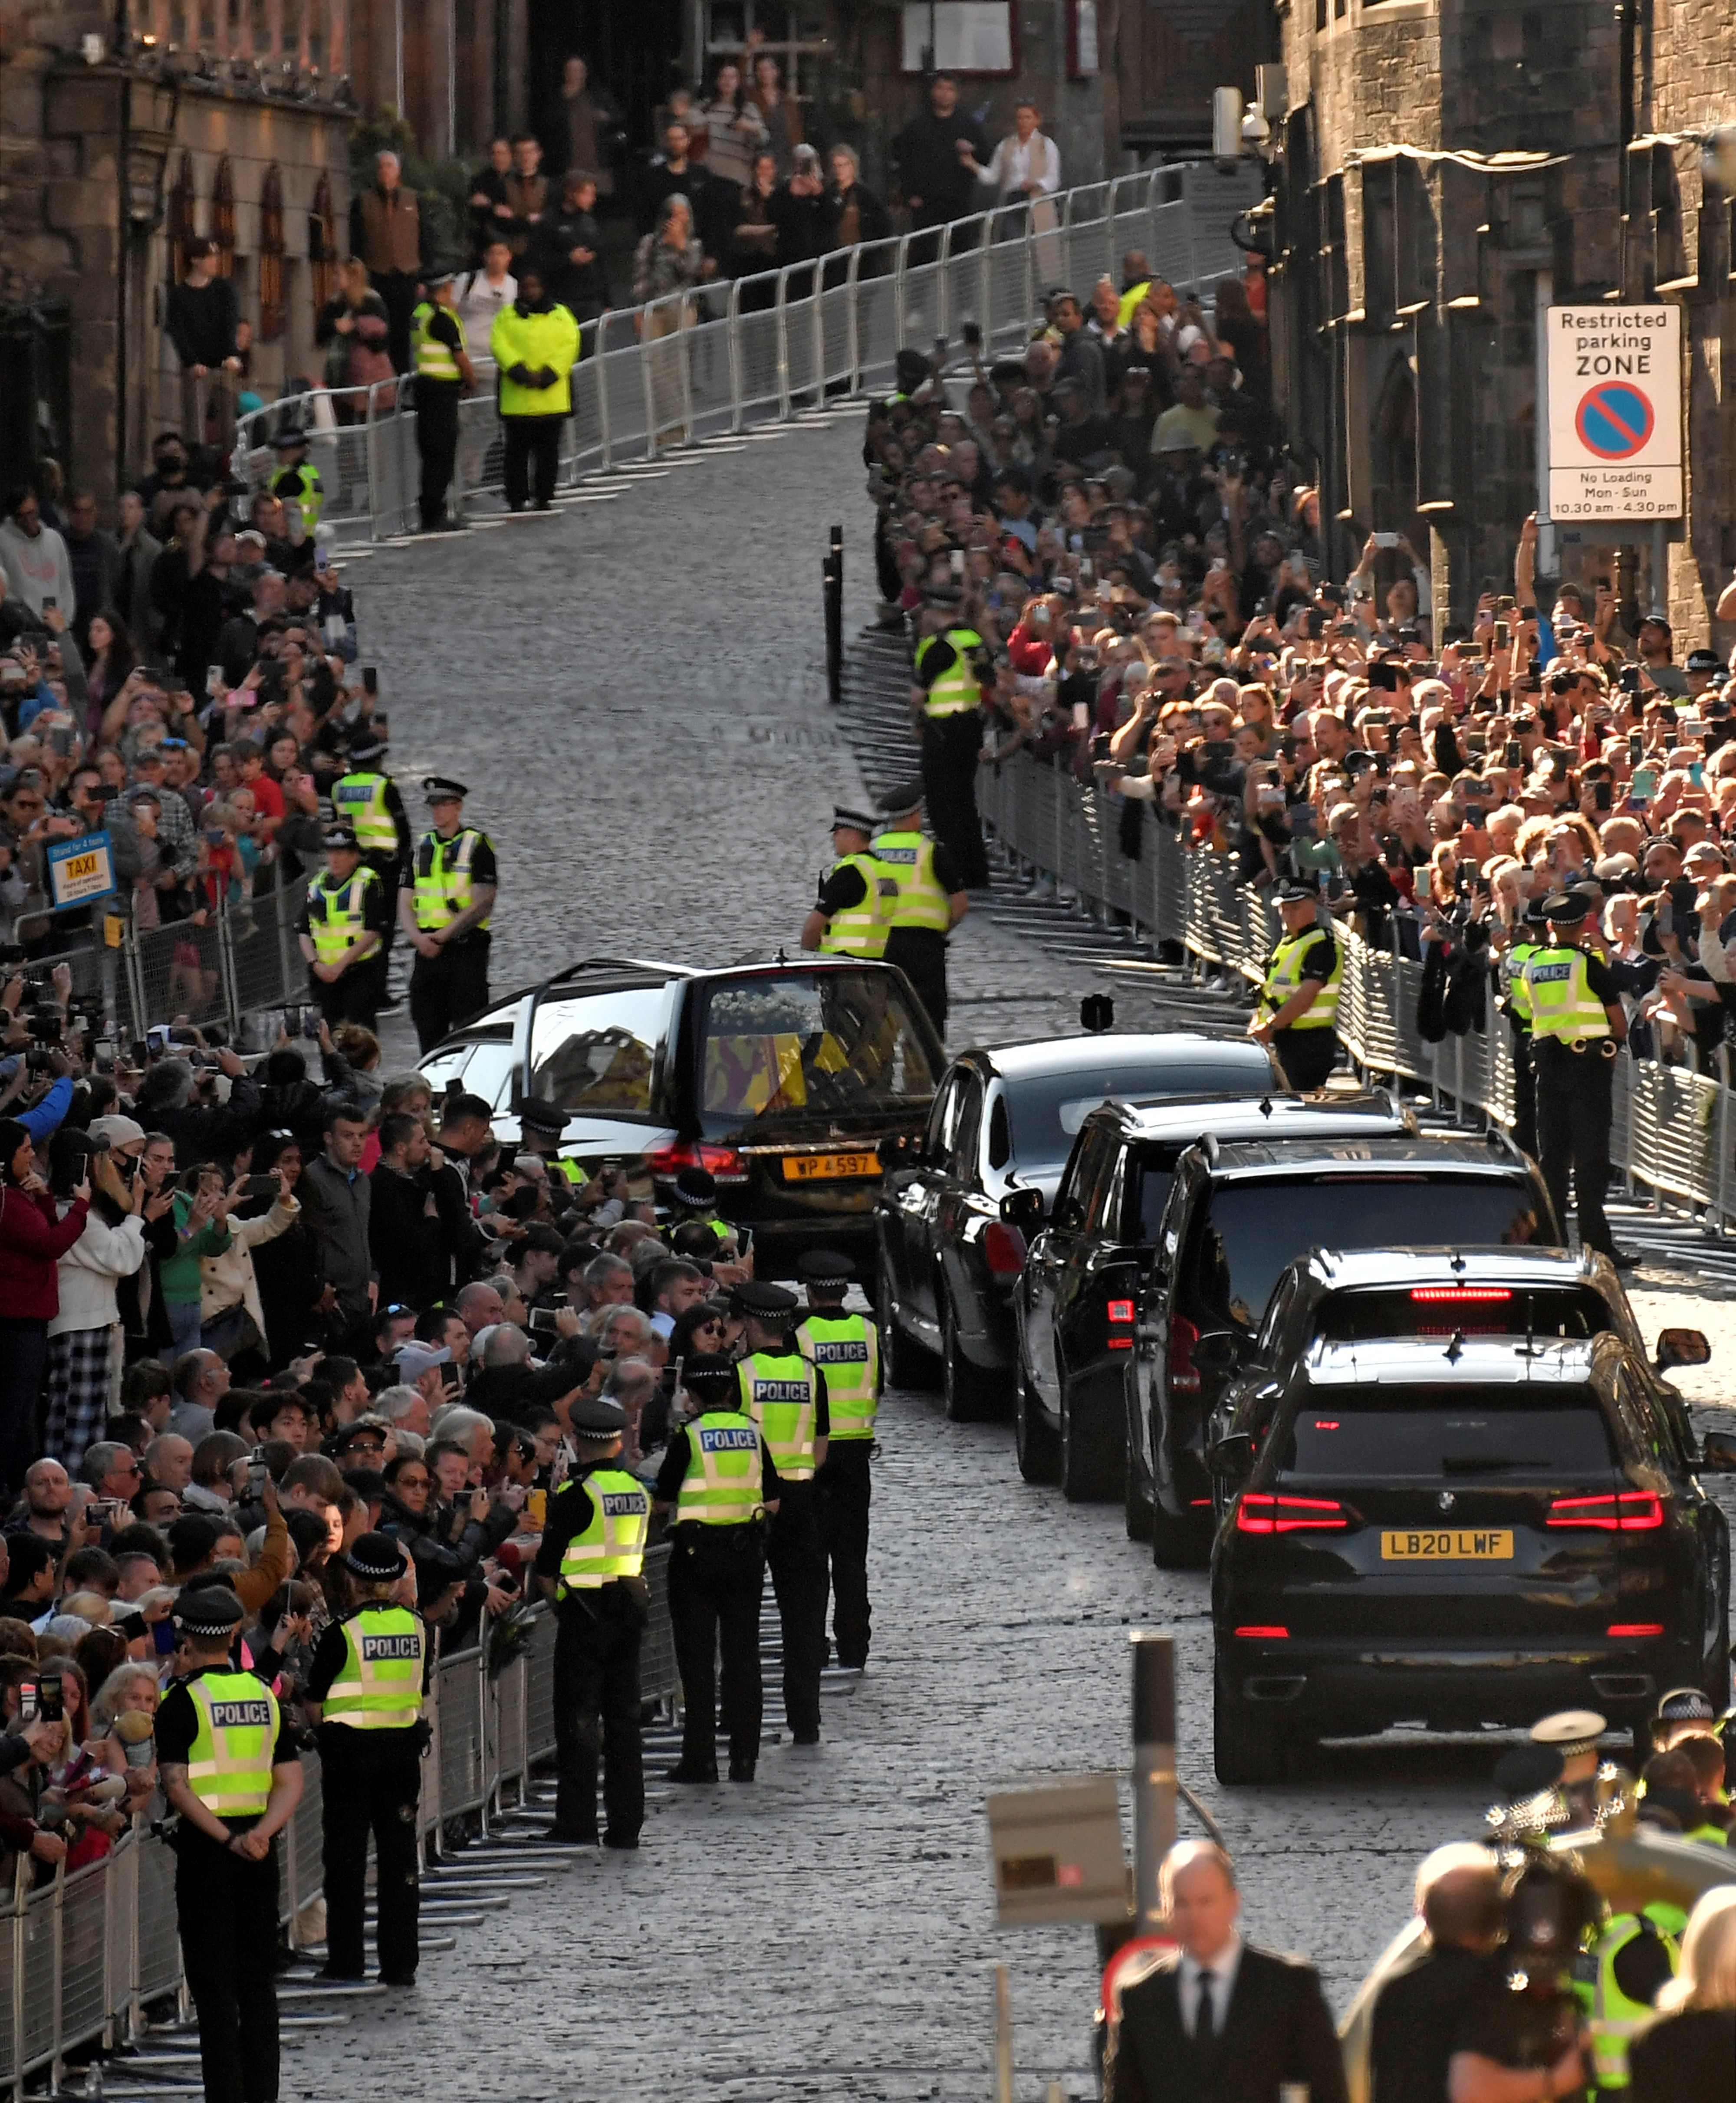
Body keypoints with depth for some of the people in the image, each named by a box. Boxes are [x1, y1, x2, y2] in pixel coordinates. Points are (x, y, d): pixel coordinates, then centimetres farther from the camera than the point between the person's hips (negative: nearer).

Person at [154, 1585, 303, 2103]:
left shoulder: (184, 1701, -8)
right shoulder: (265, 1696, 9)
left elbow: (177, 1786, -17)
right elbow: (290, 1782, 3)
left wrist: (228, 1840, -19)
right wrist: (262, 1832, -10)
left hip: (207, 1846, -5)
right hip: (260, 1851, 5)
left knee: (214, 1983, -2)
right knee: (258, 1981, 10)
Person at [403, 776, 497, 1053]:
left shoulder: (477, 845, -3)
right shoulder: (422, 847, 15)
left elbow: (482, 905, -11)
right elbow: (406, 905, 12)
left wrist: (442, 937, -15)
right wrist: (419, 938, -8)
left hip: (466, 949, -6)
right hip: (428, 953, 6)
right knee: (429, 1031, 6)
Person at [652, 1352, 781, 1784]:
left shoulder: (689, 1437, -10)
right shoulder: (752, 1433, 2)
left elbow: (662, 1501, -5)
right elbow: (772, 1503, 5)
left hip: (698, 1551, -4)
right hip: (746, 1550, 4)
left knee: (697, 1657, 2)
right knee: (742, 1655, 9)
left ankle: (700, 1759, 0)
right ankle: (744, 1758, 9)